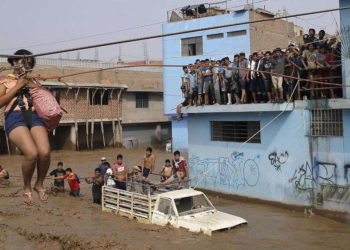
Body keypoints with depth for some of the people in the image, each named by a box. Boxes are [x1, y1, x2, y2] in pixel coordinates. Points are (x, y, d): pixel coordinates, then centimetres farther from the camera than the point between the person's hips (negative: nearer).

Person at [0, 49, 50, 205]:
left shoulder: (32, 82, 28)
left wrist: (35, 88, 8)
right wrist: (17, 87, 0)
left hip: (35, 116, 3)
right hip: (15, 117, -3)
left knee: (45, 152, -23)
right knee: (32, 153, -28)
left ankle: (39, 185, 4)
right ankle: (27, 188, -1)